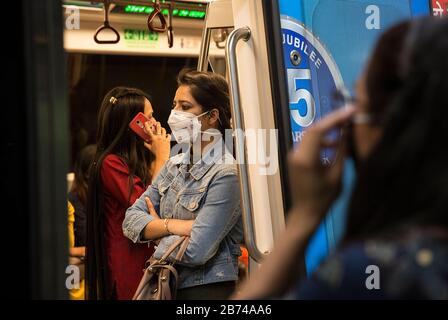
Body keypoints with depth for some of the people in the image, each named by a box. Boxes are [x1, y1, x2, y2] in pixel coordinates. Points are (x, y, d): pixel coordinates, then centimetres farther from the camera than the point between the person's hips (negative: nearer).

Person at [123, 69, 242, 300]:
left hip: (207, 290, -6)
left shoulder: (226, 175, -18)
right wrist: (172, 226, -16)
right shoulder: (174, 165, 5)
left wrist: (156, 231, -7)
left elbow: (196, 251, -24)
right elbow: (131, 221, 1)